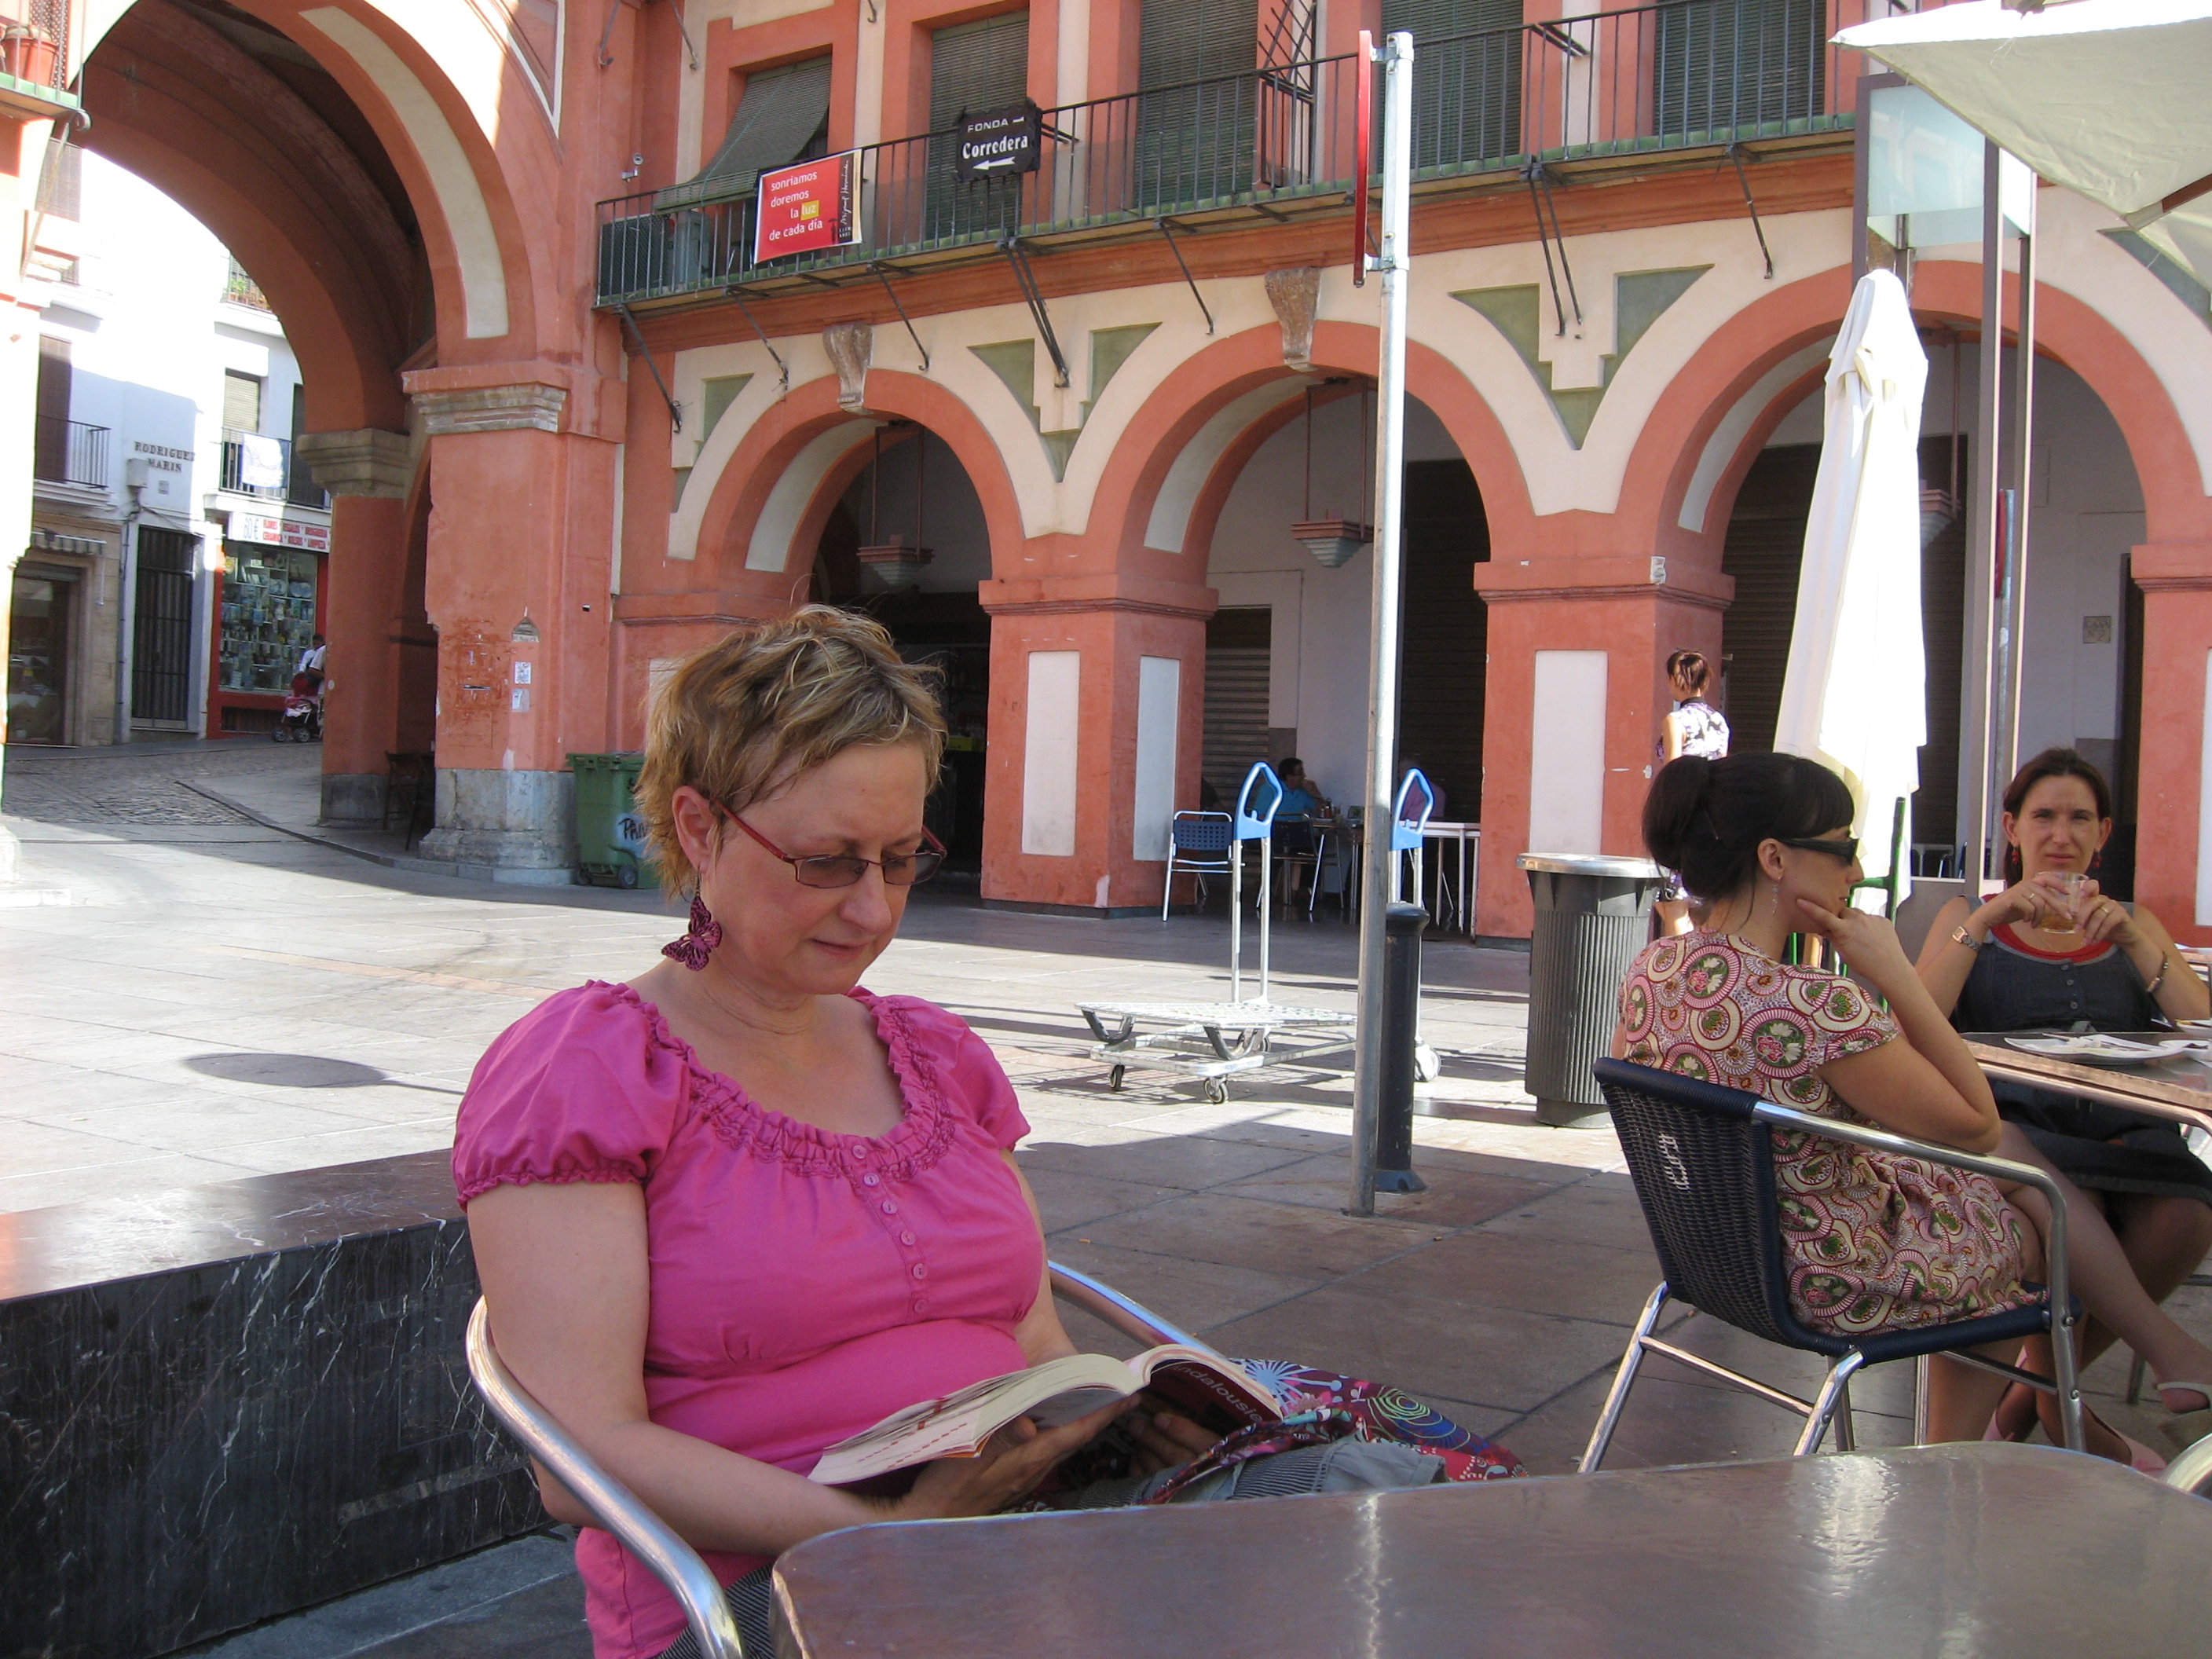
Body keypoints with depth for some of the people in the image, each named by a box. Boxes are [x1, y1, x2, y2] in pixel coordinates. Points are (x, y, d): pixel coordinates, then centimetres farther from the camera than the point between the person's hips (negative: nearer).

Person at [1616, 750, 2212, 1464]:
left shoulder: (1649, 970, -10)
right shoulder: (1817, 1007, -33)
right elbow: (1976, 1124, -19)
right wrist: (1894, 972, -16)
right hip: (1831, 1285, -8)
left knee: (2012, 1153, 26)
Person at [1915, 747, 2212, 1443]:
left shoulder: (2133, 926, 22)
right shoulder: (1970, 918, 16)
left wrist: (2132, 941, -6)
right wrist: (1986, 920, -9)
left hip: (2123, 1130, 3)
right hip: (2013, 1129, -3)